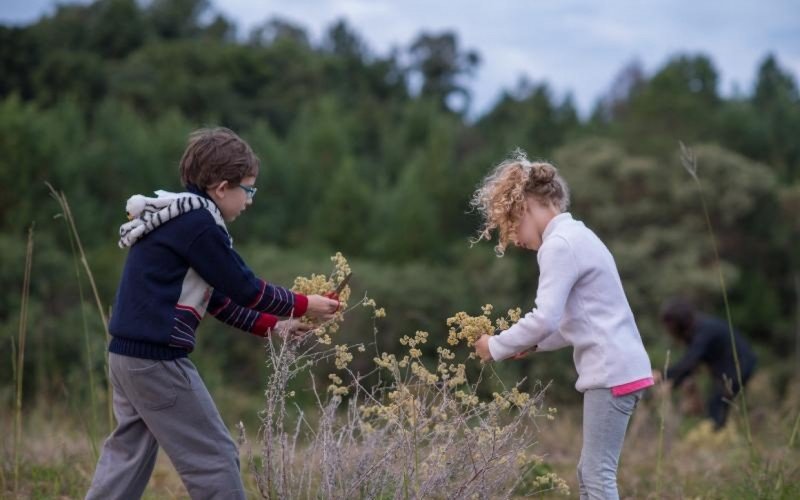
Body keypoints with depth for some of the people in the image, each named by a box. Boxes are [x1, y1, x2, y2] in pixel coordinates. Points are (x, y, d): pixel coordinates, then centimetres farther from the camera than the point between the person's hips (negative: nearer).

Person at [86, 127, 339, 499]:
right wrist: (303, 305, 2)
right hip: (157, 359, -10)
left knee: (128, 456, 14)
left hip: (129, 354, 10)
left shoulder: (179, 218, 17)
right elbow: (245, 288, -10)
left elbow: (217, 297, 19)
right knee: (214, 456, -1)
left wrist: (272, 326, 16)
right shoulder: (197, 222, -14)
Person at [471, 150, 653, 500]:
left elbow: (546, 318, -20)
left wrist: (497, 346, -7)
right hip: (616, 367, 10)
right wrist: (532, 344, 10)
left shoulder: (559, 244, -12)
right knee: (589, 472, 12)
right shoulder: (574, 236, 20)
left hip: (613, 371, -10)